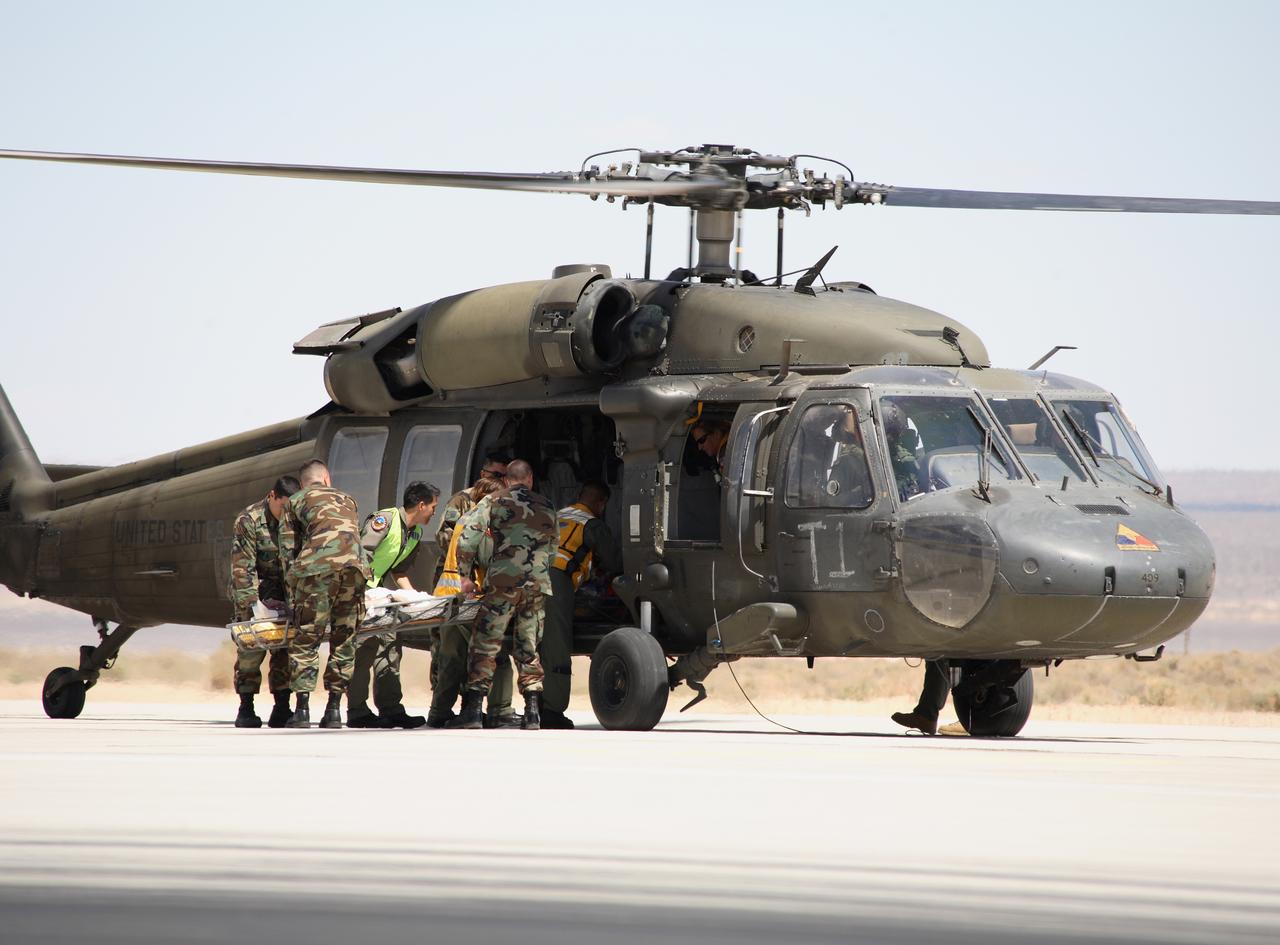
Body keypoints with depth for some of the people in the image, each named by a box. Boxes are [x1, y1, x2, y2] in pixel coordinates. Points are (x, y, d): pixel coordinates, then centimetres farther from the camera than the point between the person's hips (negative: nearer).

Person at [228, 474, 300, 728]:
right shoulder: (248, 521, -13)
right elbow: (243, 568, -17)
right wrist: (254, 603, -25)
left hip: (283, 592, 4)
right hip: (253, 591, -4)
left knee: (285, 650, -1)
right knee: (251, 647, -11)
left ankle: (282, 708, 3)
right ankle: (246, 709, -6)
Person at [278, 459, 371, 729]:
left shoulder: (296, 501, 21)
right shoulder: (346, 499, 32)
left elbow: (288, 549, 17)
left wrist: (294, 591, 22)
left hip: (318, 565, -3)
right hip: (355, 565, 3)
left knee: (306, 638, 0)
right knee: (344, 639, 10)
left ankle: (302, 709, -6)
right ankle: (334, 709, 9)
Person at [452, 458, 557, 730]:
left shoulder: (495, 501, 5)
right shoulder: (546, 508, 16)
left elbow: (467, 539, -3)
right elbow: (552, 549, 22)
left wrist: (465, 575, 5)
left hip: (503, 582, -3)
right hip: (538, 585, 3)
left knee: (484, 646, 1)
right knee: (528, 649, 12)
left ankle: (472, 710, -5)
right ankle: (532, 712, 5)